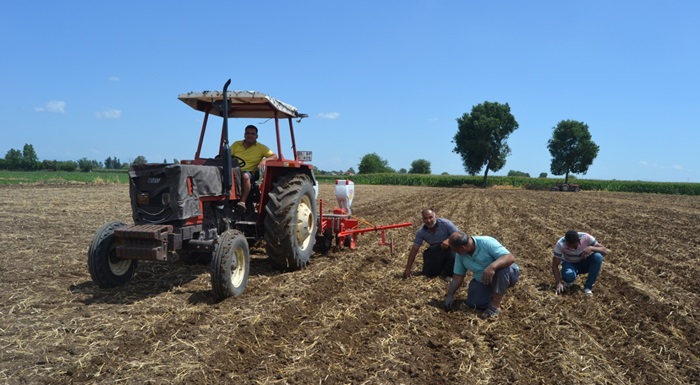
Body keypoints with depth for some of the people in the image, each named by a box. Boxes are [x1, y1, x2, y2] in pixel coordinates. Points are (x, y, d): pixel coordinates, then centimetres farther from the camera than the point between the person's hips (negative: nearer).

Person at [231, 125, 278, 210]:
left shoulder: (261, 147, 10)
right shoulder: (236, 144, 17)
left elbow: (274, 156, 1)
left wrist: (265, 160, -18)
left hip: (249, 173, -2)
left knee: (245, 176, -39)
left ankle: (243, 201, -40)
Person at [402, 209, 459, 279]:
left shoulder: (445, 223, -22)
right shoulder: (421, 232, -12)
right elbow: (414, 250, -8)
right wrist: (408, 269, -8)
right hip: (435, 252, 3)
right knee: (429, 273, -10)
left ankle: (448, 274, -7)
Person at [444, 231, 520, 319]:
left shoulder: (486, 242, -28)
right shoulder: (460, 255, -8)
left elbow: (510, 257, -37)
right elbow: (457, 277, 0)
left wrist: (492, 266, -52)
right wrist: (450, 295, -8)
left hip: (507, 274, -5)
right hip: (483, 282, 5)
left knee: (502, 269, -38)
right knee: (472, 303, -16)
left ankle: (495, 306, -24)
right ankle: (495, 295, 13)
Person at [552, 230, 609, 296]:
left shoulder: (586, 237, -26)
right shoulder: (560, 244, -28)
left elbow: (605, 251, -23)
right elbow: (555, 265, -23)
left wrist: (591, 248, -42)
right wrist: (558, 283, -33)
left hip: (584, 263, 2)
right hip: (569, 264, -2)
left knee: (598, 257, -30)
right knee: (569, 275, -38)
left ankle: (588, 287, -16)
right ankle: (568, 281, 2)